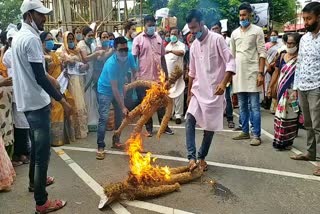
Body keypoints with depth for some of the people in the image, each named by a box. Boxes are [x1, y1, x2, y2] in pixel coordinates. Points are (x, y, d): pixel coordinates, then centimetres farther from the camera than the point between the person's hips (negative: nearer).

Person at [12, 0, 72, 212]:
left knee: (36, 145, 24)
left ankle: (35, 180, 42)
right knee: (43, 151, -3)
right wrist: (62, 100, -21)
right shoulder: (31, 39, -20)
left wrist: (48, 77, 35)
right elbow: (39, 78, -25)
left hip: (27, 101, 10)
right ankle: (42, 202, 6)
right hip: (37, 102, -10)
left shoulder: (19, 36, 12)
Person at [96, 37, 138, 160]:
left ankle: (116, 141, 27)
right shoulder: (111, 64, -34)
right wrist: (123, 107, -35)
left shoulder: (129, 57, -17)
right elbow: (114, 88, -34)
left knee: (119, 116, 11)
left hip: (119, 88, 6)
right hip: (105, 90, -6)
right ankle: (100, 147, -6)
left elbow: (135, 71, 0)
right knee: (103, 118, -13)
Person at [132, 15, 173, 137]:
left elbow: (162, 57, 13)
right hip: (144, 78, -3)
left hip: (158, 77, 3)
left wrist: (166, 74, 10)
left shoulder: (159, 38, 10)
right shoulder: (138, 39, -2)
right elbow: (133, 59, -4)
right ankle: (149, 128, 19)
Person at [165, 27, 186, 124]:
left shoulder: (181, 45, -2)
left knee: (178, 94, -5)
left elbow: (181, 53, -27)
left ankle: (178, 115, -1)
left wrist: (170, 50, -20)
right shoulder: (167, 45, 17)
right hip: (167, 73, 6)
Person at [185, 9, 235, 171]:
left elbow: (231, 63, -15)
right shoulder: (194, 46, 10)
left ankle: (202, 157, 20)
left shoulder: (217, 39, -9)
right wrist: (189, 92, 19)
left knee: (210, 126, 2)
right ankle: (192, 157, -8)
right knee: (189, 120, -11)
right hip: (198, 90, 5)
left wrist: (223, 83, -28)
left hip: (214, 91, -5)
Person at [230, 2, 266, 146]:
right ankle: (245, 132, 19)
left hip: (252, 72, -5)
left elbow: (262, 53, -5)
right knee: (242, 106, 10)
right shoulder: (234, 33, 13)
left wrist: (261, 73, -14)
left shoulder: (257, 31, 0)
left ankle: (256, 135, 1)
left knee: (254, 106, -4)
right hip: (238, 73, 5)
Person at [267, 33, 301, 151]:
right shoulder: (282, 56, 10)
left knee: (290, 115, 3)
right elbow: (276, 72, 14)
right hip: (282, 90, 4)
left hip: (293, 91, -4)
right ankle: (280, 140, 17)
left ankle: (287, 141, 14)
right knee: (281, 114, 7)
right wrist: (270, 87, 13)